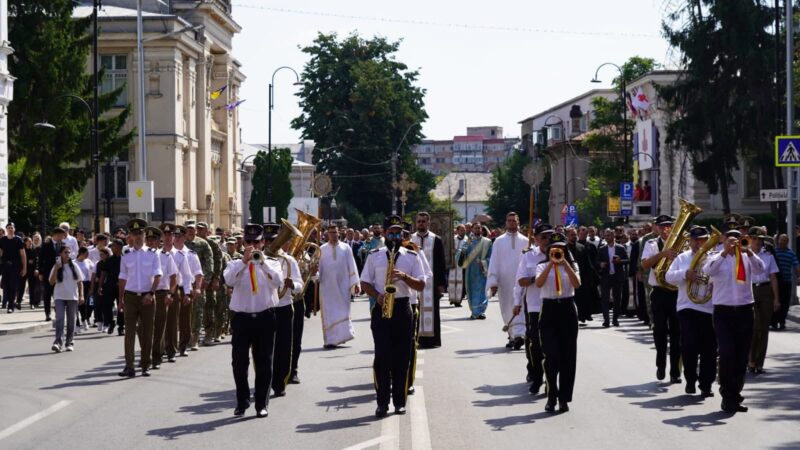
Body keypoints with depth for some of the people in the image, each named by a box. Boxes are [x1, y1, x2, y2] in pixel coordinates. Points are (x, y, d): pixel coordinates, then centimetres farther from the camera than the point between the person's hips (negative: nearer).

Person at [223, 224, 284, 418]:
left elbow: (278, 281, -13)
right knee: (239, 362, 3)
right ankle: (242, 402, 17)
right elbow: (229, 280, -16)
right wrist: (244, 261, -23)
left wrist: (262, 262, -20)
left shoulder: (272, 263, 6)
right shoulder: (236, 264, 6)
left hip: (265, 317, 0)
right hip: (241, 318, 0)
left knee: (264, 363, 4)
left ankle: (262, 404, 12)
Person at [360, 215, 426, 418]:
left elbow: (421, 285, 3)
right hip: (381, 309, -1)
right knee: (382, 355, -7)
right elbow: (365, 283, 7)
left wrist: (404, 277, -15)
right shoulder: (374, 255, 7)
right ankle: (382, 402, -3)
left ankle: (400, 401, 10)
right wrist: (377, 295, -11)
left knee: (401, 357, 2)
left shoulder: (412, 256, 7)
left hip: (402, 308, 1)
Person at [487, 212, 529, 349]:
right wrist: (493, 282, -3)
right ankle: (512, 335, 18)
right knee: (508, 310, 7)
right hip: (505, 282, 2)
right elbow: (494, 262, 4)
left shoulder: (525, 241, 6)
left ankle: (519, 335, -23)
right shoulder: (499, 241, 7)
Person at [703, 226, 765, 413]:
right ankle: (728, 396, -3)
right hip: (723, 312, -3)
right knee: (727, 353, -14)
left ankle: (735, 395, 19)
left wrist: (749, 252, -24)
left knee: (742, 356, 6)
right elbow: (709, 270, -18)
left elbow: (760, 269, -10)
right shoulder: (717, 258, 4)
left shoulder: (747, 258, 10)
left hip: (744, 311, 3)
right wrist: (725, 253, -27)